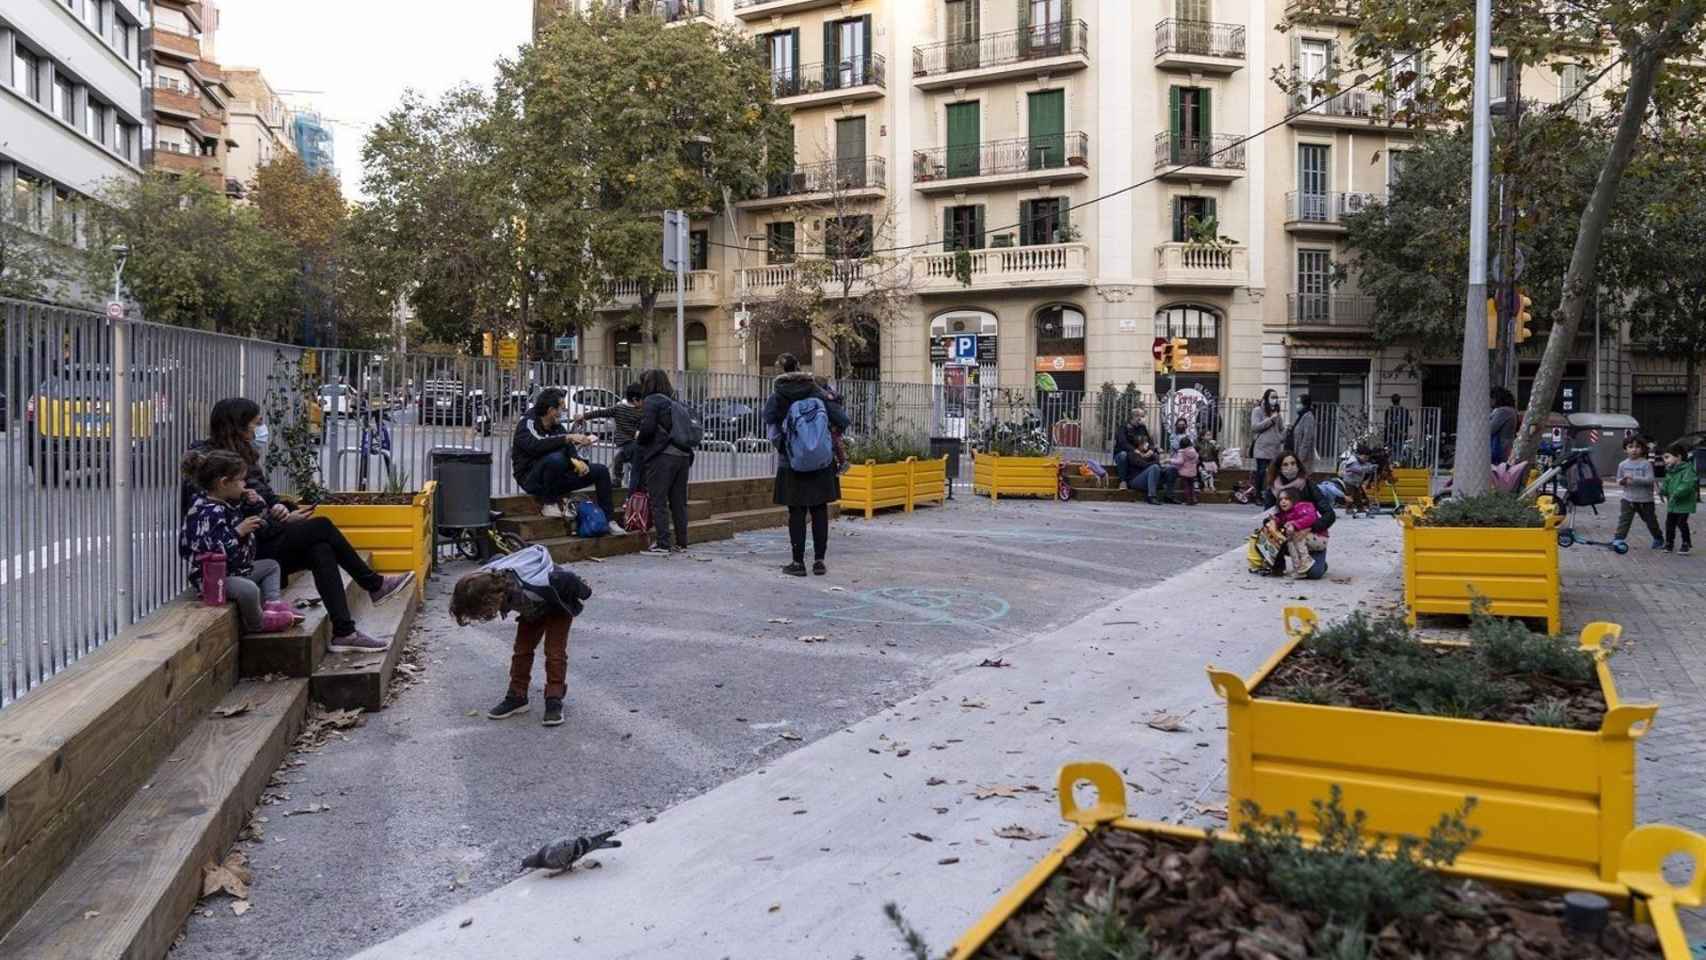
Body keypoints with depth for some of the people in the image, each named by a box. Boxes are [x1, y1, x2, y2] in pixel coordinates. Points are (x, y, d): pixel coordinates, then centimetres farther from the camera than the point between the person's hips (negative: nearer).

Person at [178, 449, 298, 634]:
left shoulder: (231, 503, 7)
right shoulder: (208, 513, -23)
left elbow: (259, 518, 23)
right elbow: (212, 550, -34)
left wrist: (255, 503, 2)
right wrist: (238, 532, -29)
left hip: (235, 570, 11)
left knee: (271, 566, 26)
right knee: (248, 589, -37)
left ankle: (272, 603, 8)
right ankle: (257, 624, -11)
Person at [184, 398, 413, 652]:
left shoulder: (242, 454, 16)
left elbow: (268, 494, 20)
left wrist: (280, 507, -3)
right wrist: (285, 520, -24)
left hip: (263, 538, 9)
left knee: (321, 551, -17)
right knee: (321, 527, -16)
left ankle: (344, 633, -19)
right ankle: (375, 585, -4)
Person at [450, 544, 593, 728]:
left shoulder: (532, 586, -49)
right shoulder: (487, 581, -29)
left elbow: (567, 580, -33)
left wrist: (582, 595, -10)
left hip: (557, 606, -6)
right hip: (532, 609, 6)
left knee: (555, 652, -8)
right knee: (522, 650, 6)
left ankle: (554, 701, 0)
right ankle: (516, 697, 16)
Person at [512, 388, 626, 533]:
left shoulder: (558, 427, 11)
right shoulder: (527, 424, -10)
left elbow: (571, 451, 8)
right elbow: (536, 446, -31)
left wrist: (579, 462, -14)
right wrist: (567, 438, -33)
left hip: (557, 477, 7)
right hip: (532, 480, -7)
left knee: (601, 470, -1)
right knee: (556, 458, -38)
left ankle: (609, 521, -1)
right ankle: (548, 504, -20)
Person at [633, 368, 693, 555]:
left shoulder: (651, 401, -4)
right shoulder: (676, 404, 18)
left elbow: (647, 427, -15)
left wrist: (638, 437, 5)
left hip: (662, 457, -7)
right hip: (683, 455, 7)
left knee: (658, 501, -2)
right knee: (679, 501, 12)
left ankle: (663, 544, -4)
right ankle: (681, 543, 16)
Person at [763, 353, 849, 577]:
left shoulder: (777, 398, -4)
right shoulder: (817, 394, -2)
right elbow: (843, 420, -7)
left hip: (792, 466, -1)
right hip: (822, 465, 1)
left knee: (796, 514, 5)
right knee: (820, 512, 8)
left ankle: (798, 562, 7)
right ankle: (819, 561, 11)